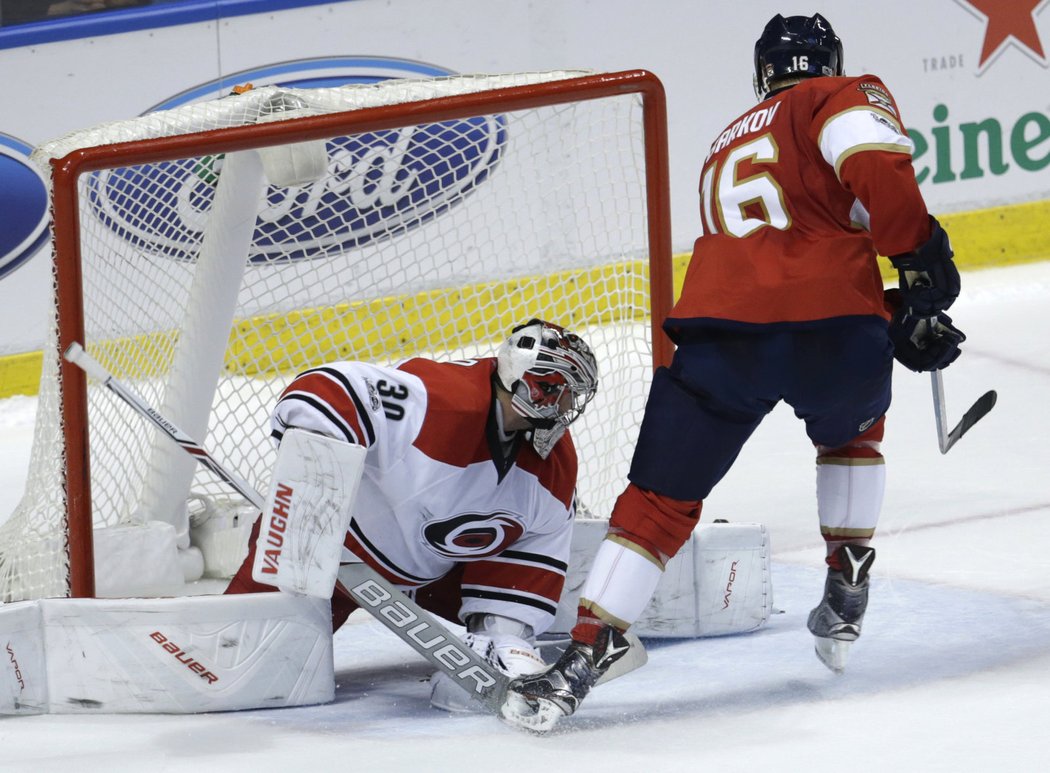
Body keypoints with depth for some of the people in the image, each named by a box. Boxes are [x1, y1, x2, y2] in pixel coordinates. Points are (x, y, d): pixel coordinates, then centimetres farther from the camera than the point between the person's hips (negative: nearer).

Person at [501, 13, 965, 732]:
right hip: (835, 327, -2)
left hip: (721, 331, 2)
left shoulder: (728, 146, 36)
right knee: (852, 427, 32)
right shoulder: (847, 98, 16)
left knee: (660, 499, 6)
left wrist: (899, 324, 28)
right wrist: (920, 252, 2)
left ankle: (587, 652, -7)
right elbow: (875, 167, -8)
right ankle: (846, 592, 30)